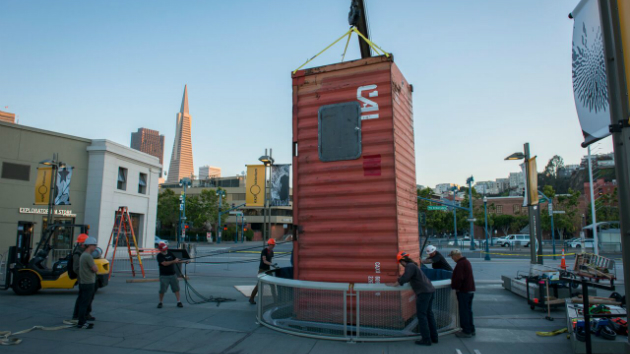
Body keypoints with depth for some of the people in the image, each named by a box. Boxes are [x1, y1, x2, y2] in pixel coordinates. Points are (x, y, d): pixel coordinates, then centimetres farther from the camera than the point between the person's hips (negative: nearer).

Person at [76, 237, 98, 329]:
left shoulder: (83, 255, 13)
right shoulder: (88, 256, -19)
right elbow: (95, 269, -17)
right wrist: (94, 265, 1)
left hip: (83, 282, 10)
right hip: (88, 283, -10)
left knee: (84, 303, 15)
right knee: (84, 303, -4)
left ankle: (83, 321, 22)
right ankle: (81, 323, 1)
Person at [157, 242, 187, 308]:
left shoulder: (170, 254, 8)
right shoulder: (159, 256, -8)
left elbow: (176, 260, 10)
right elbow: (164, 263, -21)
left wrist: (183, 261, -7)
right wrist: (174, 261, -26)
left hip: (173, 274, 4)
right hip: (164, 276, -4)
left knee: (176, 288, 3)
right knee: (162, 290, 0)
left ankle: (179, 302, 8)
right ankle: (160, 303, 19)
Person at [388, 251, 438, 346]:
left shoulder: (410, 266, -10)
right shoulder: (413, 265, 20)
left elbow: (404, 278, -21)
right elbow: (408, 278, 33)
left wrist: (394, 284, -11)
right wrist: (398, 282, 35)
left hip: (423, 292, -9)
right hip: (430, 290, 9)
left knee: (421, 315, -2)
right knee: (429, 314, 16)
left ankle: (426, 339, 0)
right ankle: (434, 337, 21)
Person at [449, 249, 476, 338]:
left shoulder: (460, 264, -19)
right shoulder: (467, 262, 13)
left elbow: (458, 278, -24)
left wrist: (454, 286, -9)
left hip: (463, 291, -10)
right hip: (470, 290, 10)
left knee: (464, 312, -2)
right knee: (468, 311, 17)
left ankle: (466, 331, 3)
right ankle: (471, 330, 24)